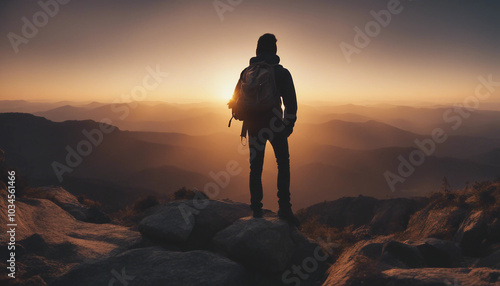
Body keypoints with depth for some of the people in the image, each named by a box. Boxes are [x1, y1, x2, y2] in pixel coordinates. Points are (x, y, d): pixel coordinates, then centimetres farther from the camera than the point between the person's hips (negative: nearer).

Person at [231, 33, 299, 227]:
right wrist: (290, 123, 2)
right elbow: (290, 101, -6)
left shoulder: (247, 72, 7)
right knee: (283, 164, 8)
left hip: (254, 125, 3)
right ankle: (284, 208, -2)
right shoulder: (282, 72, -1)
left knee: (256, 167, 10)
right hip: (275, 124, -3)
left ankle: (256, 209, 9)